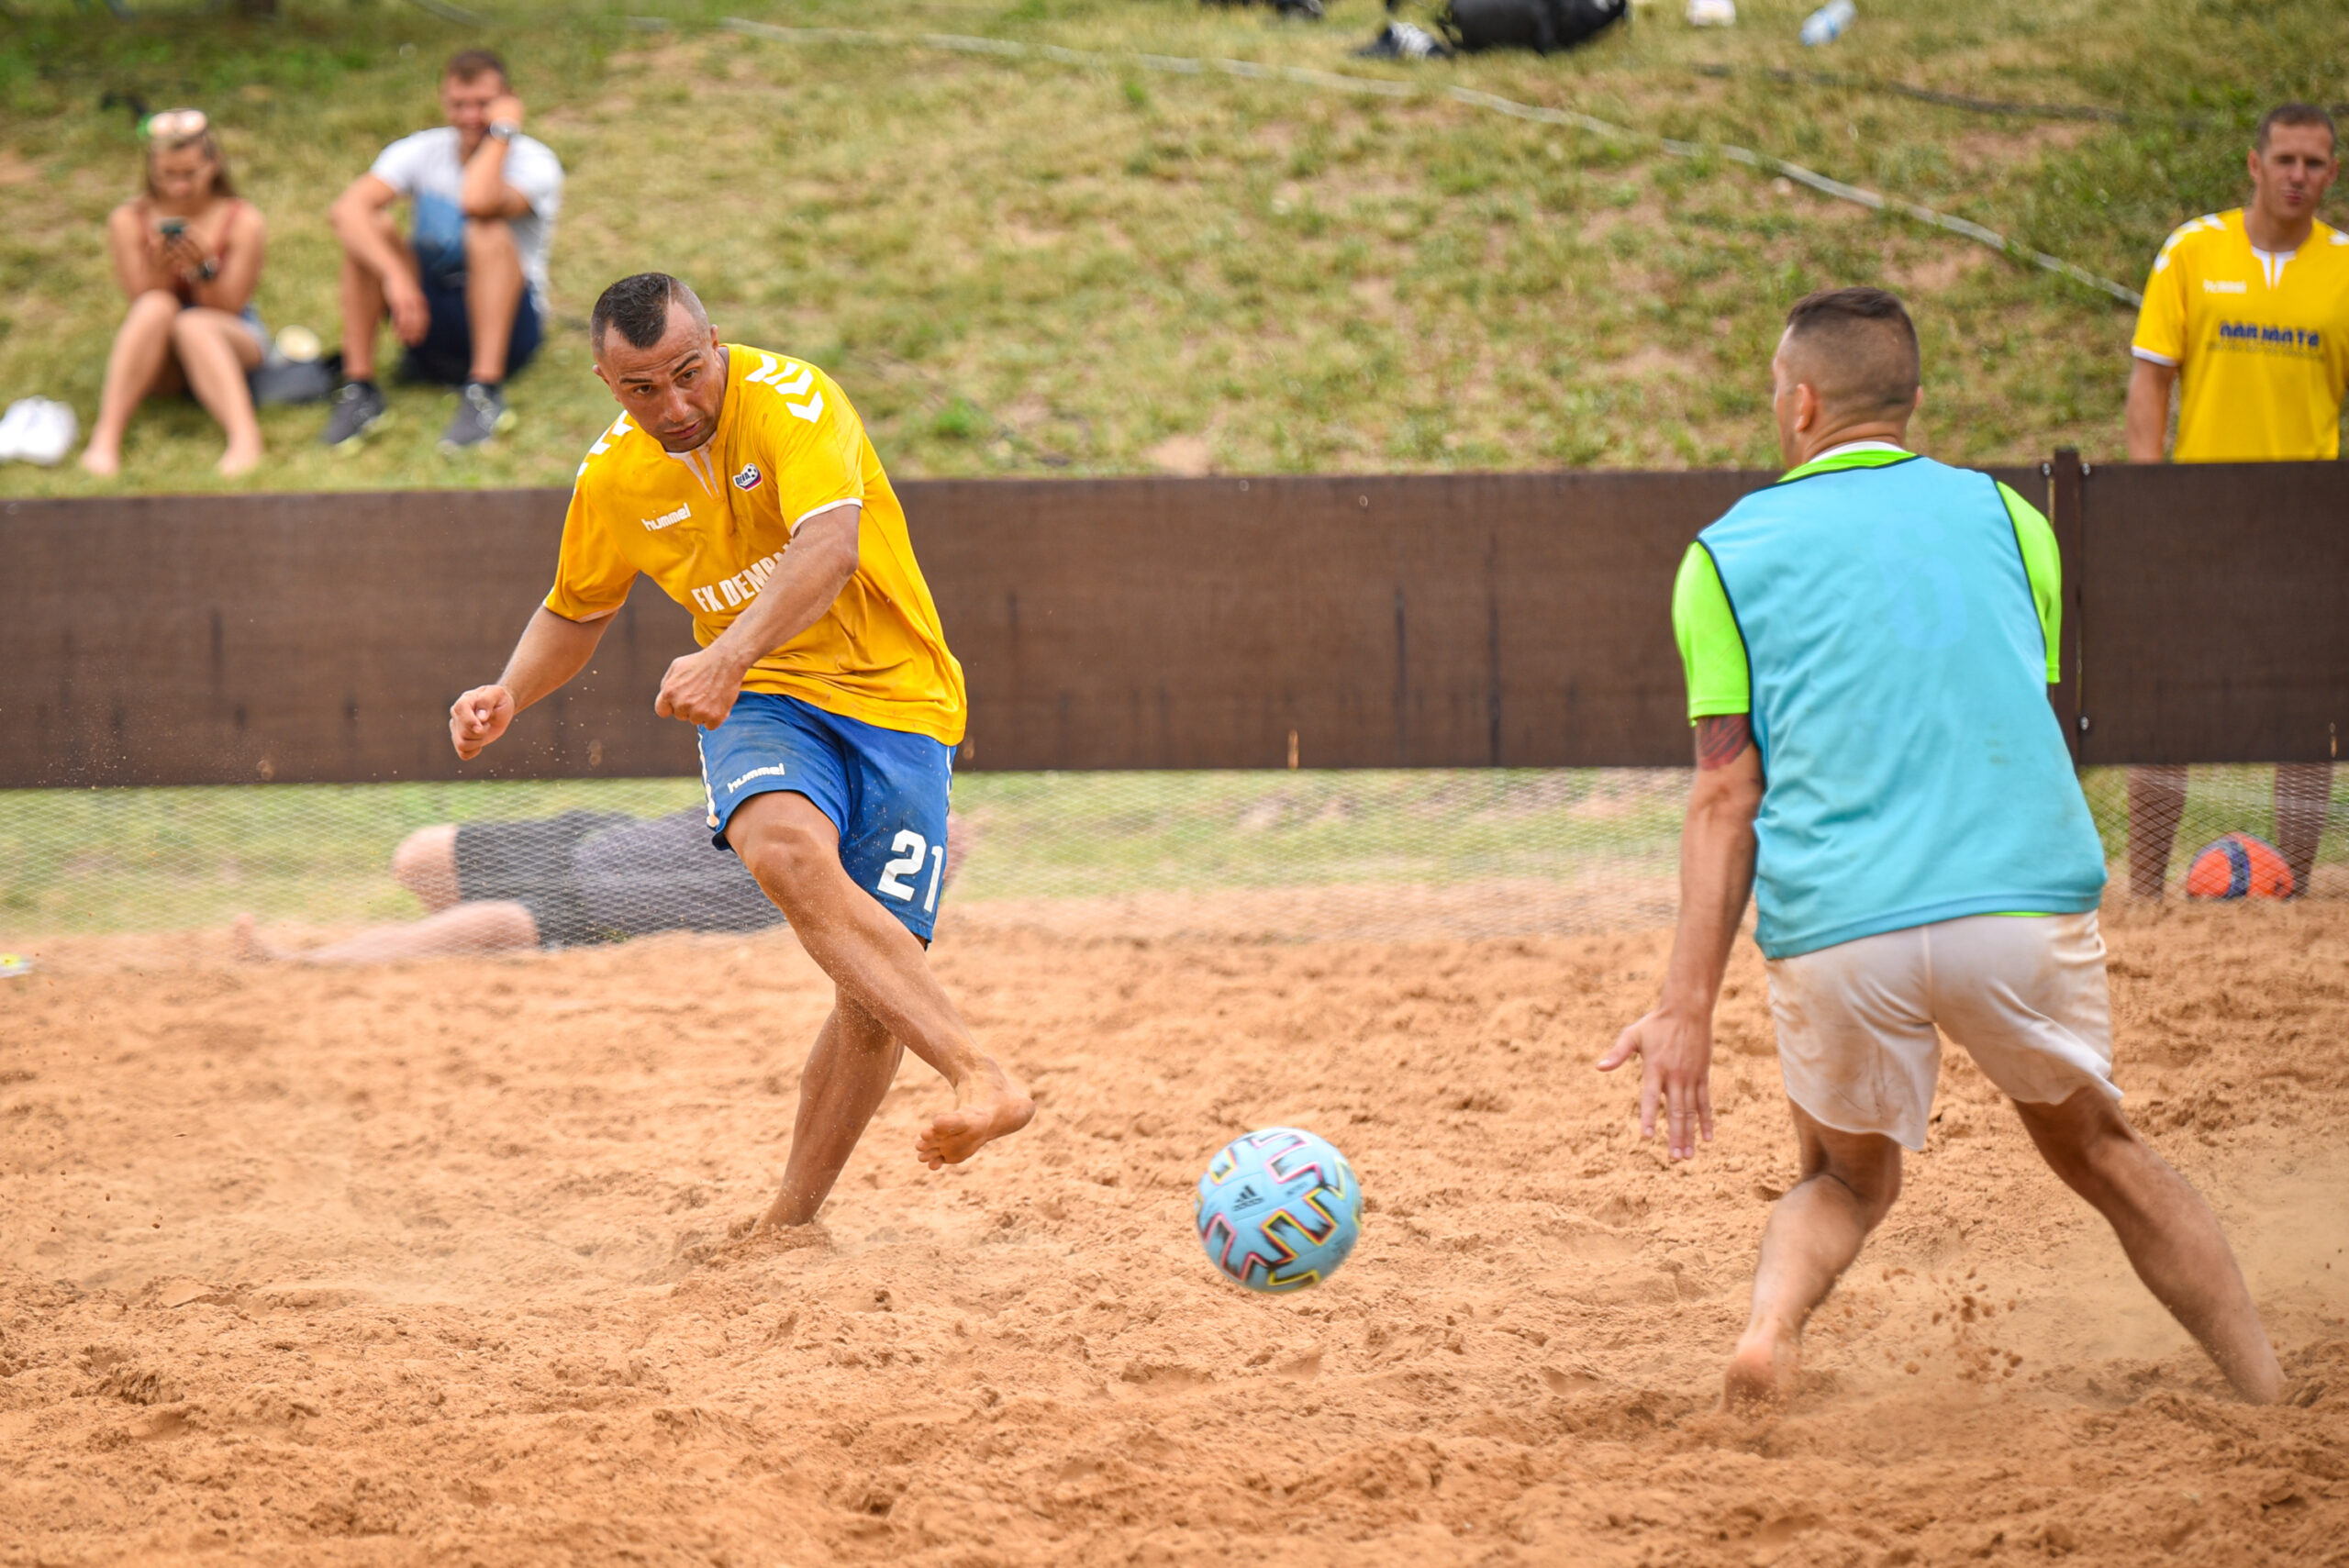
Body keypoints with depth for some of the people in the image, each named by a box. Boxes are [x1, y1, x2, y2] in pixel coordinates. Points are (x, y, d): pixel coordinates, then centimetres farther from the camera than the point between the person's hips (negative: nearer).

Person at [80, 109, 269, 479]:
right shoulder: (129, 222, -4)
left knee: (193, 325, -35)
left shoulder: (242, 221, -6)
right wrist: (161, 268, -27)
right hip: (158, 366, 1)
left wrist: (204, 268, -26)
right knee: (156, 308, -33)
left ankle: (246, 439, -55)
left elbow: (228, 309, -9)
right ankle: (104, 440, -43)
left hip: (234, 342, -1)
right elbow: (141, 301, -8)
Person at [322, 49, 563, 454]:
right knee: (371, 227, -20)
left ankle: (485, 395, -35)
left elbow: (477, 202, -36)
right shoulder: (422, 151, -3)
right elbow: (346, 209, -23)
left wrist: (503, 131, -21)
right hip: (429, 319, 3)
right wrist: (395, 277, -37)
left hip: (508, 322, -3)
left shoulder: (535, 163, -11)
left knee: (487, 230, -31)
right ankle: (358, 387, -21)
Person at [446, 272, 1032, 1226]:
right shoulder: (613, 479, 1)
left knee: (877, 995, -10)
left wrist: (727, 657, -47)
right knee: (786, 850, -35)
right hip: (762, 702, 2)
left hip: (895, 698, -2)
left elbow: (830, 545, -34)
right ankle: (980, 1078, -45)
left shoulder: (788, 397, -16)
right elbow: (576, 612, 21)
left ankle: (789, 1223, 9)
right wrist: (510, 693, 1)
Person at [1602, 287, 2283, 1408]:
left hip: (1834, 936, -1)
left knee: (1847, 1179, 22)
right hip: (2024, 902, 1)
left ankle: (1773, 1319, -8)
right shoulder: (2004, 514, 15)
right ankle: (2273, 1403, 16)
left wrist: (1687, 1007, -1)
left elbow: (1726, 793, 2)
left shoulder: (1729, 551, 10)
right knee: (2097, 1151, 22)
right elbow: (2035, 722, 17)